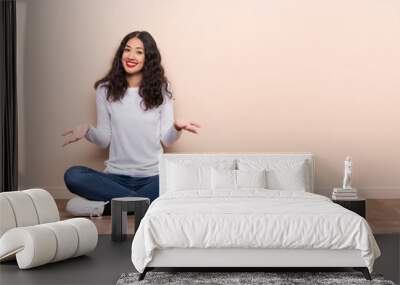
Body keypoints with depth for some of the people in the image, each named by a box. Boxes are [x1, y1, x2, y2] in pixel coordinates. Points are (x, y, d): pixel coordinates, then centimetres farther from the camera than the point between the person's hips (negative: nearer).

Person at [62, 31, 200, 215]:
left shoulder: (160, 89, 5)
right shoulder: (106, 90, 6)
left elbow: (166, 140, 2)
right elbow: (104, 140, 7)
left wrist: (177, 128, -20)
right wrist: (87, 131, -14)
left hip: (152, 177, -1)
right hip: (116, 175, 1)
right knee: (72, 176, -26)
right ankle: (143, 202, -21)